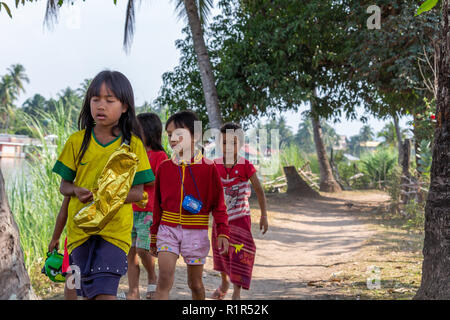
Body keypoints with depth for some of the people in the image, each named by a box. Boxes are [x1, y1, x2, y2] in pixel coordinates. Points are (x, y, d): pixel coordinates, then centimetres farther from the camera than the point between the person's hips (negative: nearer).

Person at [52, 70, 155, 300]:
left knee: (104, 292, -15)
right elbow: (64, 186, 10)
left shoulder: (132, 144, 0)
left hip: (116, 229, -2)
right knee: (88, 294, 8)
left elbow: (137, 193, -1)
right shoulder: (77, 141, 5)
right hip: (80, 227, 3)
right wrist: (77, 191, -13)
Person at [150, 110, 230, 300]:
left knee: (195, 283, 9)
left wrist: (223, 233, -7)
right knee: (165, 278, -13)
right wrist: (154, 235, 13)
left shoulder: (208, 168, -4)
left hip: (196, 232, -1)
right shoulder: (164, 167, 4)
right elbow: (157, 204, 11)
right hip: (168, 229, 2)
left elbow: (218, 204, 0)